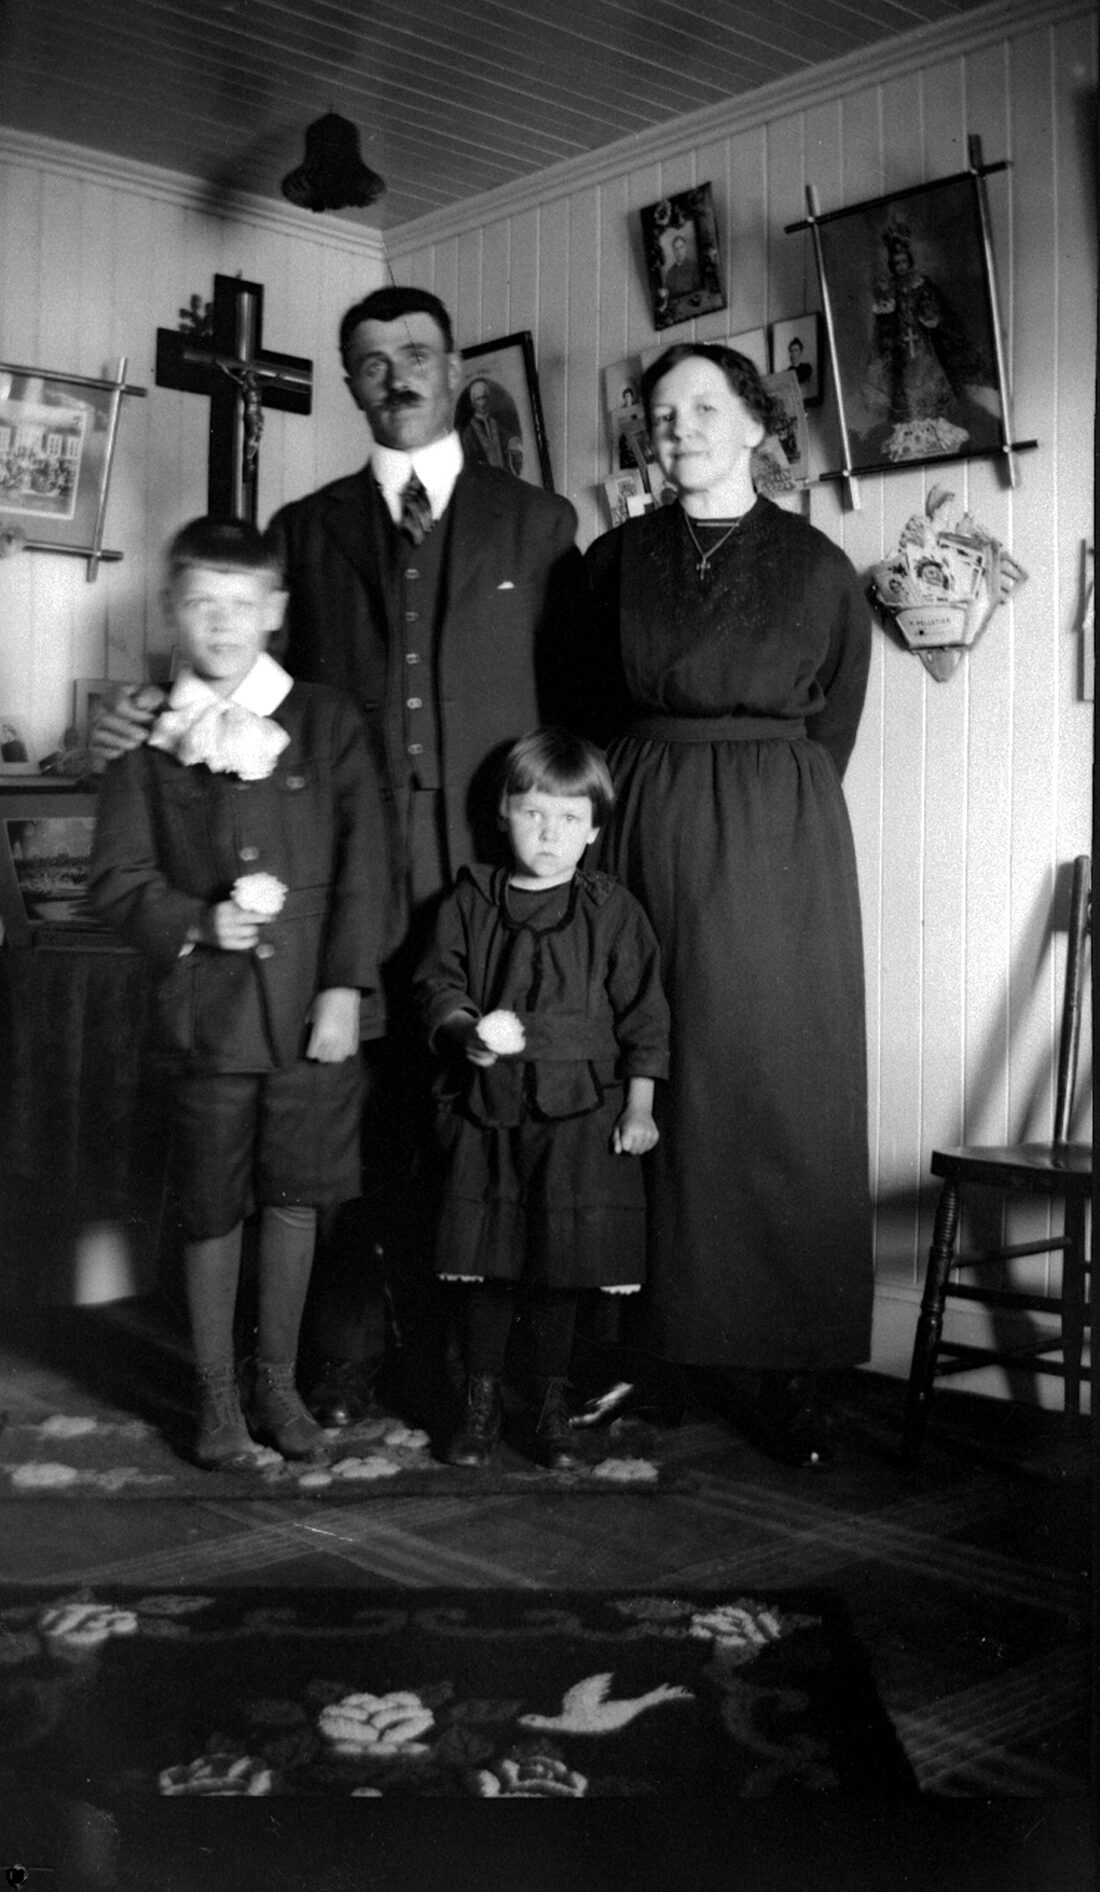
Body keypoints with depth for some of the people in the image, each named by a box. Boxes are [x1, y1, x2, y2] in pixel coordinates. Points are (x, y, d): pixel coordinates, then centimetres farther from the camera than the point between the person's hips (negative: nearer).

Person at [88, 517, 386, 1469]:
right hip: (206, 1008, 0)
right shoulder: (146, 740, 3)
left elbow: (362, 865, 0)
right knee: (212, 1207, 7)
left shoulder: (328, 722, 3)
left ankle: (278, 1383, 26)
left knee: (295, 1197, 8)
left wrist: (347, 986, -8)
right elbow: (117, 877, 3)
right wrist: (199, 923, -14)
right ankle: (217, 1393, 24)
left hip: (312, 1006, 0)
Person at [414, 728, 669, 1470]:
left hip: (580, 1111, -1)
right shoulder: (471, 902, 5)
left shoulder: (612, 910, 1)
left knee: (561, 1268, 5)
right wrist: (468, 1036, -14)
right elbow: (439, 984, 6)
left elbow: (643, 1013, 3)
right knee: (488, 1266, 6)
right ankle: (482, 1404, 22)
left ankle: (554, 1410, 21)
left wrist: (639, 1105, -1)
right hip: (487, 1109, 1)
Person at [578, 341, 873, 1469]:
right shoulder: (614, 560, 9)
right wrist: (645, 813, 6)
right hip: (642, 831, 1)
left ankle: (783, 1371, 7)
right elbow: (592, 715, 12)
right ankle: (630, 1344, 9)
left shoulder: (818, 568, 5)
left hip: (777, 843, -1)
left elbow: (829, 733, 7)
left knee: (781, 1096, -1)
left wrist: (755, 813, 2)